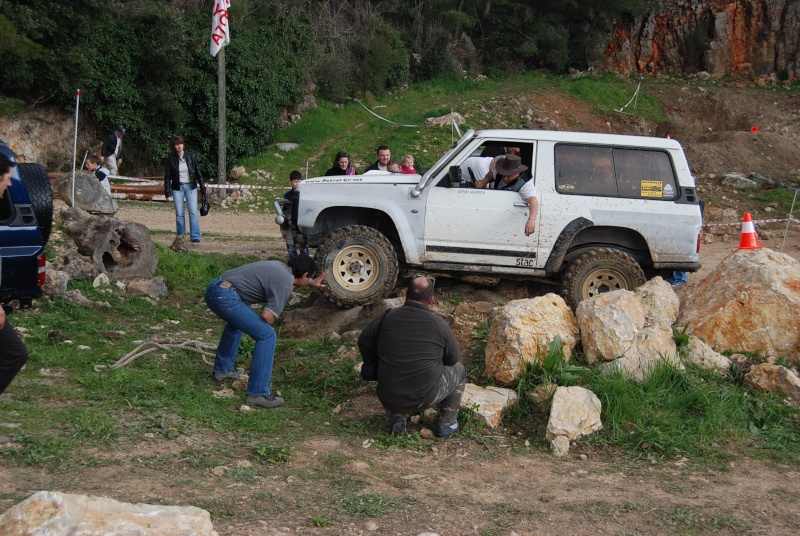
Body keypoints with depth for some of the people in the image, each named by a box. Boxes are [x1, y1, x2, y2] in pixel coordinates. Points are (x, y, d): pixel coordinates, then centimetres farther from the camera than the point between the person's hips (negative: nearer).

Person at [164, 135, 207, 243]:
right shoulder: (171, 159, -1)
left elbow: (198, 173, 5)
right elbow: (167, 177, 2)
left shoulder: (191, 156, 0)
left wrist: (203, 189, 4)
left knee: (193, 212, -8)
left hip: (191, 187, 0)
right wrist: (168, 193, -3)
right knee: (179, 214, 0)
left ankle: (195, 236, -8)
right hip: (177, 188, 0)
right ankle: (180, 236, 9)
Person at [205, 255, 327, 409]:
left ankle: (222, 370, 48)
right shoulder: (284, 285, -8)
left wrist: (311, 283, 57)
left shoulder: (280, 266, 20)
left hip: (213, 288, 10)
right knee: (267, 335, -8)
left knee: (236, 321, 38)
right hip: (225, 297, -10)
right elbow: (267, 316, -14)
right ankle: (257, 394, -8)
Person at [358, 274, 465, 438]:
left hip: (388, 399, 3)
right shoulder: (439, 324, -9)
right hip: (425, 399, -3)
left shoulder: (387, 317, -4)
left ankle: (397, 416, 17)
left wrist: (374, 366, 27)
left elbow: (363, 342, 10)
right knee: (458, 370, 22)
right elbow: (453, 358, 5)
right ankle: (447, 423, 22)